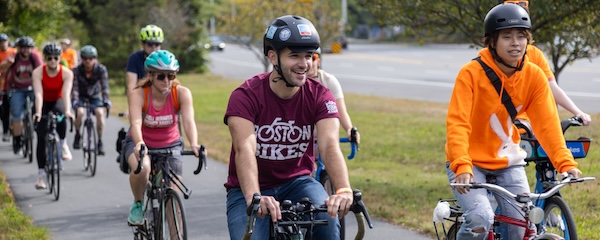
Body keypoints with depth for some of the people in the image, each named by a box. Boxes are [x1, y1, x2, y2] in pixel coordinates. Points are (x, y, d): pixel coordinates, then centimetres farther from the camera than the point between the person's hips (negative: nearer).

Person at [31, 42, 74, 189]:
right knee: (42, 138, -10)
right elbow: (38, 94, -32)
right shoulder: (38, 73, -21)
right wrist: (38, 113, -47)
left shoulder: (67, 73, -20)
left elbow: (66, 93, -32)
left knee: (59, 112, -38)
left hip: (58, 102, 0)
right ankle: (41, 175, -5)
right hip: (44, 103, 0)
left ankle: (63, 144, -18)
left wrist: (67, 111, -49)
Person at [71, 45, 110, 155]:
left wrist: (106, 100, -42)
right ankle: (77, 135, -1)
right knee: (80, 112, -29)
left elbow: (104, 86, -27)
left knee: (100, 113, -26)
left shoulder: (101, 70, -21)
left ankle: (100, 141, -13)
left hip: (95, 95, 1)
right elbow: (74, 87, -27)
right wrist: (75, 101, -43)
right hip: (81, 96, -1)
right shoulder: (77, 71, -23)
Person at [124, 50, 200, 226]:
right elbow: (136, 123, -39)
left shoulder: (182, 93, -21)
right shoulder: (138, 94, -25)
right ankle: (137, 204, -8)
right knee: (142, 168, -36)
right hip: (141, 143, -2)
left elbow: (188, 121, -34)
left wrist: (194, 144, -53)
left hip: (170, 145, 2)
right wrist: (139, 144, -60)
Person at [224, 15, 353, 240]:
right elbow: (245, 150, -32)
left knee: (328, 218, -29)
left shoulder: (320, 96, -10)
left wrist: (344, 190, -45)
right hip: (250, 190, -1)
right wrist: (254, 198, -51)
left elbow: (330, 145, -25)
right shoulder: (246, 96, -18)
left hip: (296, 183, 1)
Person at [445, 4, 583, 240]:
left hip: (507, 162, 4)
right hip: (470, 162, -4)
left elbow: (548, 123, -12)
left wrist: (566, 163, -26)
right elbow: (457, 124, -26)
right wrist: (462, 167, -41)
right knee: (480, 219, -26)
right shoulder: (471, 73, -20)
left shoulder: (534, 76, -8)